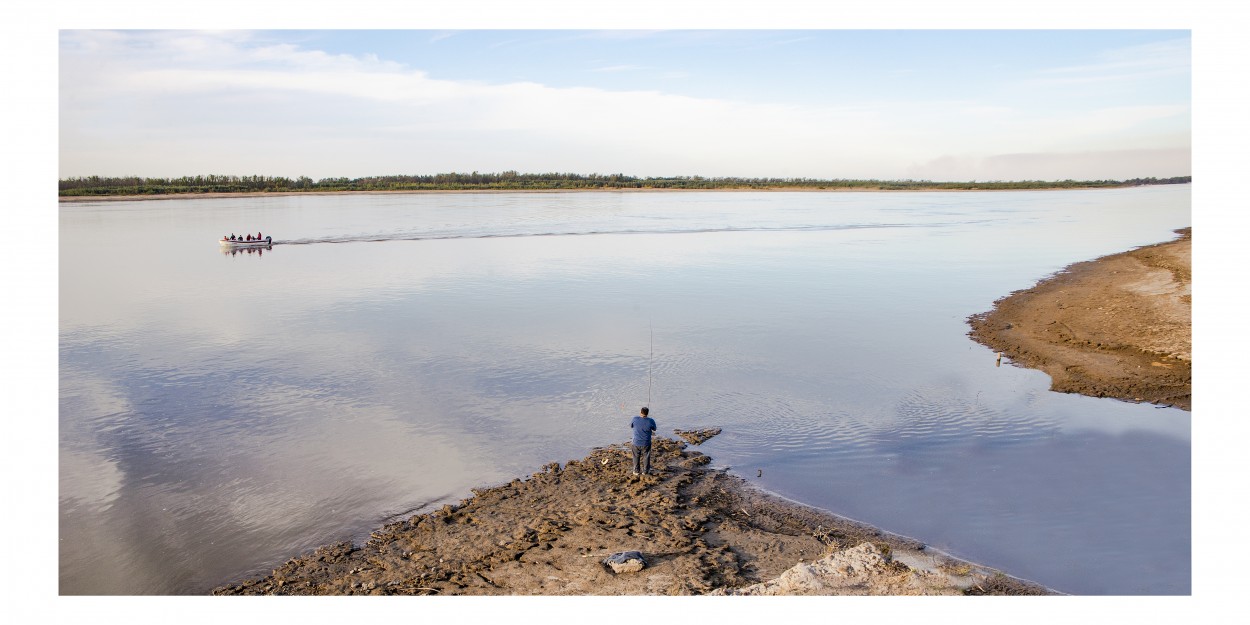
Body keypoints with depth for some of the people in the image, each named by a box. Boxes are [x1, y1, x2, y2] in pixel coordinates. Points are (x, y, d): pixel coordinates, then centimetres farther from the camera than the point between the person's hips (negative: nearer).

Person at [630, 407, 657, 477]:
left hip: (636, 443, 1)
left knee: (636, 457, 18)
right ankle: (645, 471, 25)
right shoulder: (650, 421, -18)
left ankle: (636, 470, 27)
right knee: (646, 457, 16)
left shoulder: (635, 419, -17)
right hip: (646, 443, -1)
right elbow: (654, 429, 0)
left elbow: (631, 426, 5)